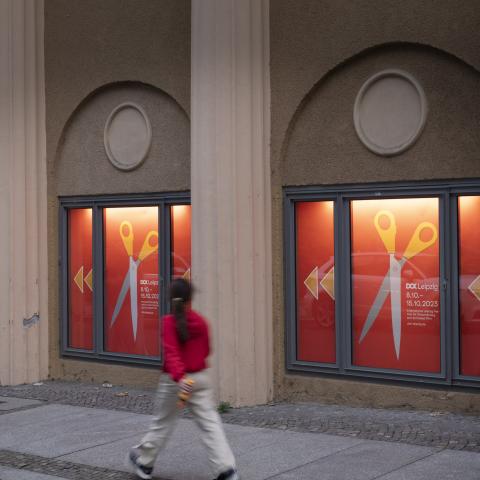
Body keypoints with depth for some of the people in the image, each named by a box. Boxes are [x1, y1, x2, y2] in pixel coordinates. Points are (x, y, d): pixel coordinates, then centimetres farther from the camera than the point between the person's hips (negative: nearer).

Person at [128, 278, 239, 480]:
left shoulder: (168, 322, -12)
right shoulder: (200, 322, 0)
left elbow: (171, 353, -24)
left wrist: (180, 378, -33)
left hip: (173, 380, -2)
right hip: (200, 378, 2)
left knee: (162, 423, 14)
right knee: (210, 424, 0)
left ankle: (143, 461, 32)